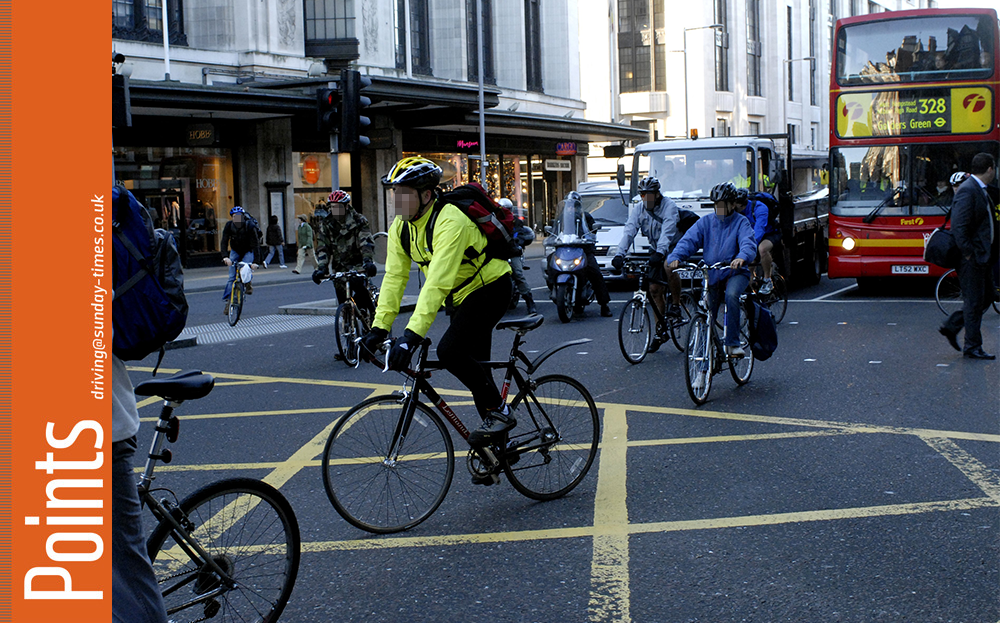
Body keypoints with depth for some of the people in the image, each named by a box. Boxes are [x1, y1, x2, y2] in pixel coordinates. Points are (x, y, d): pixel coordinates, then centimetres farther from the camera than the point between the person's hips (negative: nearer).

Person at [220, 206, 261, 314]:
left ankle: (248, 285, 3)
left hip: (248, 251, -2)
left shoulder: (250, 226, -26)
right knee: (232, 277, -8)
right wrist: (225, 257, -40)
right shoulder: (229, 226, -18)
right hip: (235, 251, 2)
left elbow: (256, 244, -30)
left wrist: (255, 261, -41)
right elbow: (224, 242, -22)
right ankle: (228, 300, -6)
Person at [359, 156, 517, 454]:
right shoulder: (401, 228, -4)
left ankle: (499, 411, -8)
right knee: (474, 366, 10)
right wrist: (379, 328, -13)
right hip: (462, 296, 9)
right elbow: (394, 277, -5)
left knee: (450, 350, -25)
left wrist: (412, 334, -45)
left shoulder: (450, 221, -31)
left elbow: (438, 283, -39)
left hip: (490, 288, -9)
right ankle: (497, 446, 22)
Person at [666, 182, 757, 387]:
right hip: (711, 275, 3)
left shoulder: (741, 222, -4)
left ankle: (732, 343, -23)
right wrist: (674, 257, -28)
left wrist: (742, 257, -46)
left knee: (731, 295, -37)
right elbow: (688, 241, -8)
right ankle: (702, 370, 8)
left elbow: (748, 243, -23)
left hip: (735, 273, -3)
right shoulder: (705, 222, 4)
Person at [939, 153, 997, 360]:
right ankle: (972, 348, 6)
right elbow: (959, 225, -25)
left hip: (981, 255, 10)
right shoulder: (968, 190, -18)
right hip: (972, 257, -10)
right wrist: (968, 253, -21)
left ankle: (951, 326, 21)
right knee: (974, 302, -2)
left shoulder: (979, 190, 15)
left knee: (988, 295, 16)